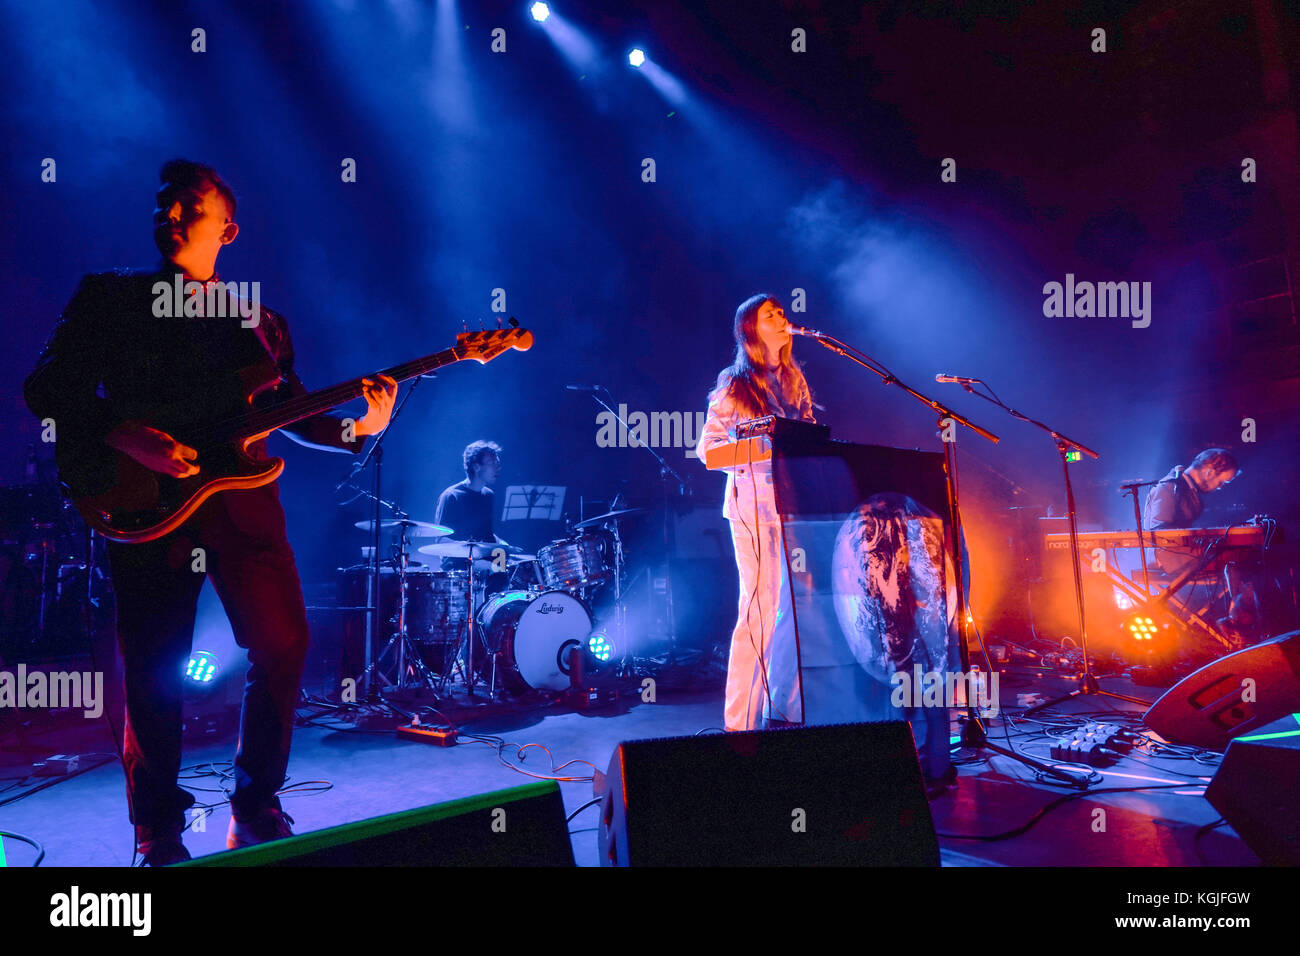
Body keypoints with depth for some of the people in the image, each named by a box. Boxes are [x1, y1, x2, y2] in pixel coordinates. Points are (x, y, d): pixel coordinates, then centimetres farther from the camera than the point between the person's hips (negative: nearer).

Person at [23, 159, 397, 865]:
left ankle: (256, 808, 15)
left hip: (241, 500, 3)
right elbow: (46, 388, 0)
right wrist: (127, 437, -14)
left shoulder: (259, 319, 18)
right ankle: (158, 836, 16)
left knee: (284, 645, -3)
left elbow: (293, 413, 16)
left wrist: (353, 428, -4)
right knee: (153, 673, 0)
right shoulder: (108, 297, 9)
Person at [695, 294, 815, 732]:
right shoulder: (735, 383, 0)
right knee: (760, 609, -9)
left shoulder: (793, 379, 17)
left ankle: (782, 710, 15)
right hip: (754, 503, -6)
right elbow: (706, 448, -3)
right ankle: (740, 721, -2)